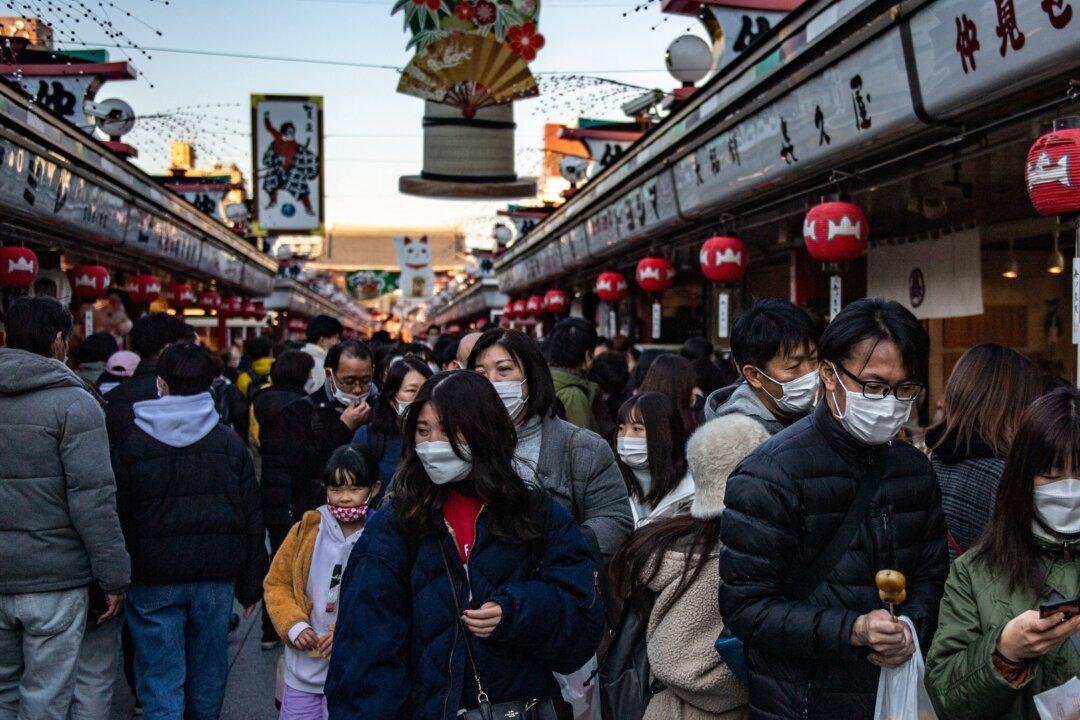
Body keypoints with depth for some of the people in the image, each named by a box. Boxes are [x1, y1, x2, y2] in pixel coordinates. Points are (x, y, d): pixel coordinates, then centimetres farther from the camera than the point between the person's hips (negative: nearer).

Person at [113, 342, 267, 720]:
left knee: (160, 678, 1)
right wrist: (250, 585, 10)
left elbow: (118, 517, -3)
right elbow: (252, 518, 3)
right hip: (216, 575, 2)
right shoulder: (230, 442, 2)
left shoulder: (132, 443, -5)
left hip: (153, 578, -2)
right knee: (208, 671, 15)